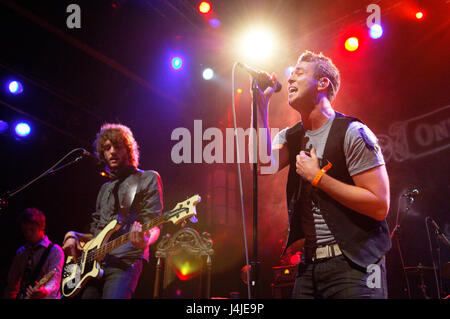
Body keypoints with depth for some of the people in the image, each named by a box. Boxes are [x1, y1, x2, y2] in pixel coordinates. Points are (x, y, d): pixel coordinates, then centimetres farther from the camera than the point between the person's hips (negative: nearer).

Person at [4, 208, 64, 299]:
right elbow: (12, 284, 20)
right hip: (23, 296, 5)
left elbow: (54, 279, -15)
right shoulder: (21, 252, 15)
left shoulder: (55, 251, -2)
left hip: (45, 297, -5)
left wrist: (45, 291, -32)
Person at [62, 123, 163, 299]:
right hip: (93, 263, 6)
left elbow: (153, 227, -4)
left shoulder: (148, 179, 7)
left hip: (125, 261, -6)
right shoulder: (105, 188, 27)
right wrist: (74, 236, 9)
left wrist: (144, 240, -26)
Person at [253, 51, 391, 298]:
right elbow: (265, 164, -13)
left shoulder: (352, 133, -10)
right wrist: (262, 104, -10)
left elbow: (379, 206, -16)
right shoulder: (291, 137, 9)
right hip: (309, 264, 6)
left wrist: (318, 177, -15)